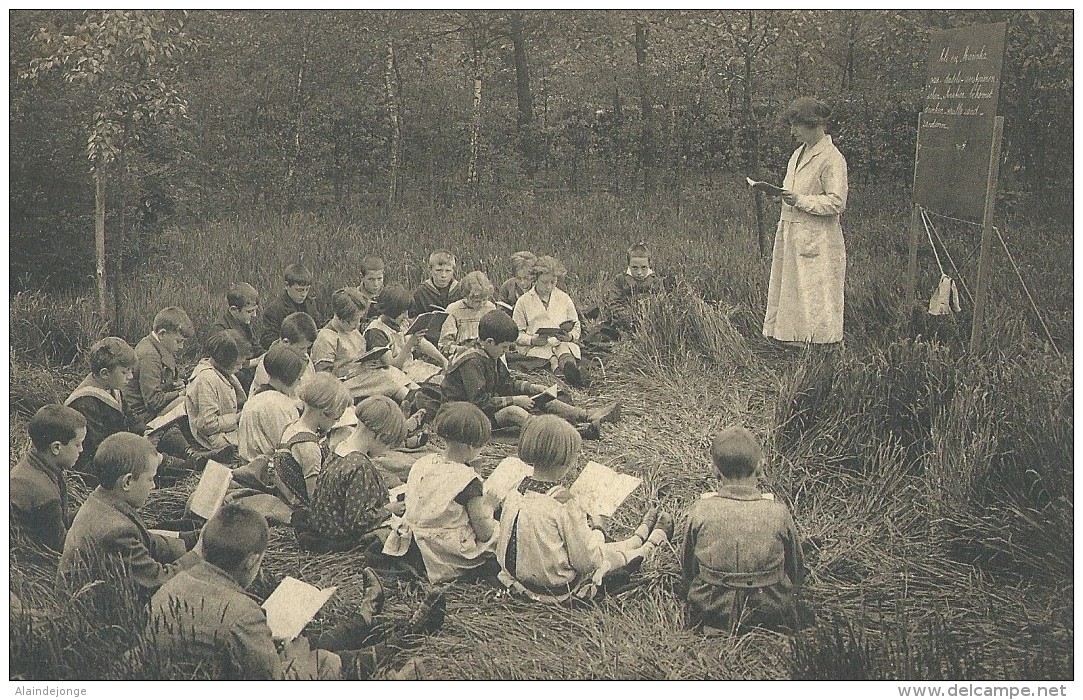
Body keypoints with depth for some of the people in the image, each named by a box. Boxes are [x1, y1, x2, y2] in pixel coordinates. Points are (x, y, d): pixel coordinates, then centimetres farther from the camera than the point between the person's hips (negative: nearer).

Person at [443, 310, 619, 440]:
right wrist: (514, 400, -22)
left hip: (492, 402, 10)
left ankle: (589, 417, -11)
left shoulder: (491, 355, 7)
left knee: (539, 395, -1)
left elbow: (506, 383, 17)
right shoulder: (472, 361, -25)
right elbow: (480, 401, -28)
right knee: (513, 412, -36)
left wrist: (532, 388, 3)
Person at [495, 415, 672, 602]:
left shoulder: (517, 491, -9)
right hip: (558, 589, -6)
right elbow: (587, 561, -22)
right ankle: (655, 539, 49)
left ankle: (640, 537, 55)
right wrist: (597, 532, -3)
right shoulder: (563, 501, -30)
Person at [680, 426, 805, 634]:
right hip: (771, 617, 0)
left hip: (709, 617, 0)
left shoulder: (700, 511, -17)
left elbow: (687, 570, -1)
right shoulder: (778, 513, -17)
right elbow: (796, 572, -1)